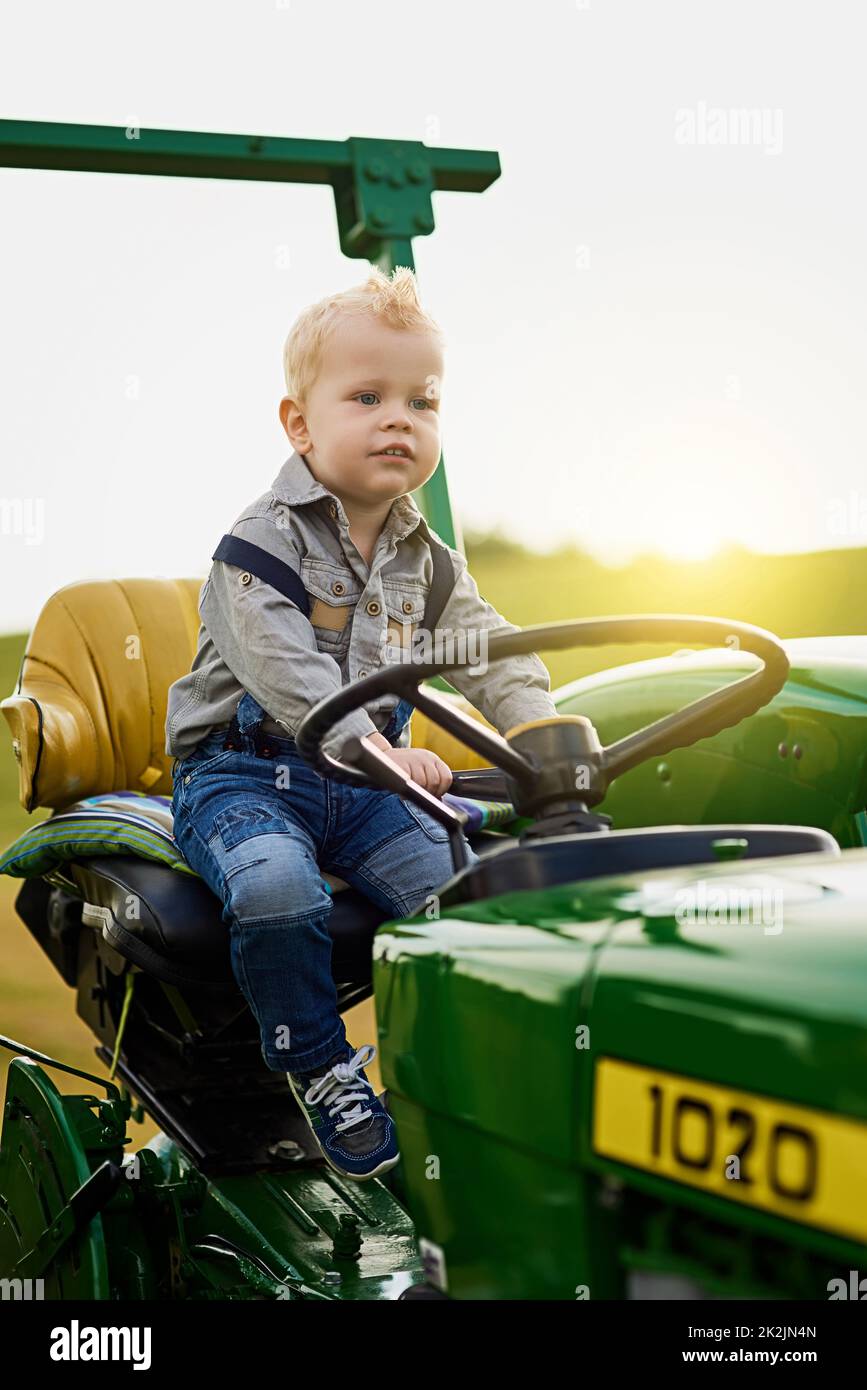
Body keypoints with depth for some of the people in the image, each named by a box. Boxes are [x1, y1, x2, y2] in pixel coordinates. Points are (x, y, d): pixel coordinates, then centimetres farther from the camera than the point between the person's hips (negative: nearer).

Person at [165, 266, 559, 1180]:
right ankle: (320, 1072, -14)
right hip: (243, 772, -5)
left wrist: (542, 729, -19)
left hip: (362, 786, 6)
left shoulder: (424, 562, 11)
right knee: (275, 889, -34)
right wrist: (377, 750, -39)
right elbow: (284, 670, -25)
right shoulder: (263, 543, -12)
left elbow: (488, 652, 3)